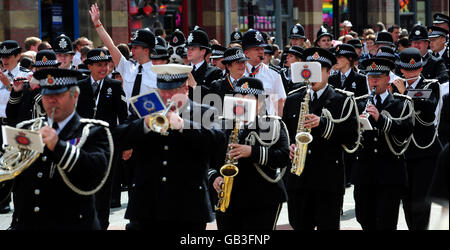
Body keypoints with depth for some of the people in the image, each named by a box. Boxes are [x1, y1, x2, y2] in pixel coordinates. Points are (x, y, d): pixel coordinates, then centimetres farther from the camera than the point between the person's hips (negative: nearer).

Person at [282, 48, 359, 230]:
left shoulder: (342, 100, 3)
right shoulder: (293, 100, 15)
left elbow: (352, 136, -7)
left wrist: (323, 124, -18)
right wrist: (289, 146, -4)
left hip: (329, 180, -4)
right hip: (298, 180, 4)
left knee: (328, 227, -3)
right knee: (300, 226, 6)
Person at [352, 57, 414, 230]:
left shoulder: (402, 103, 4)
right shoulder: (358, 104, 13)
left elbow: (407, 129, -13)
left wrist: (381, 119, -26)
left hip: (390, 172, -3)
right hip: (364, 169, 3)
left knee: (386, 223, -8)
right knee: (365, 221, 7)